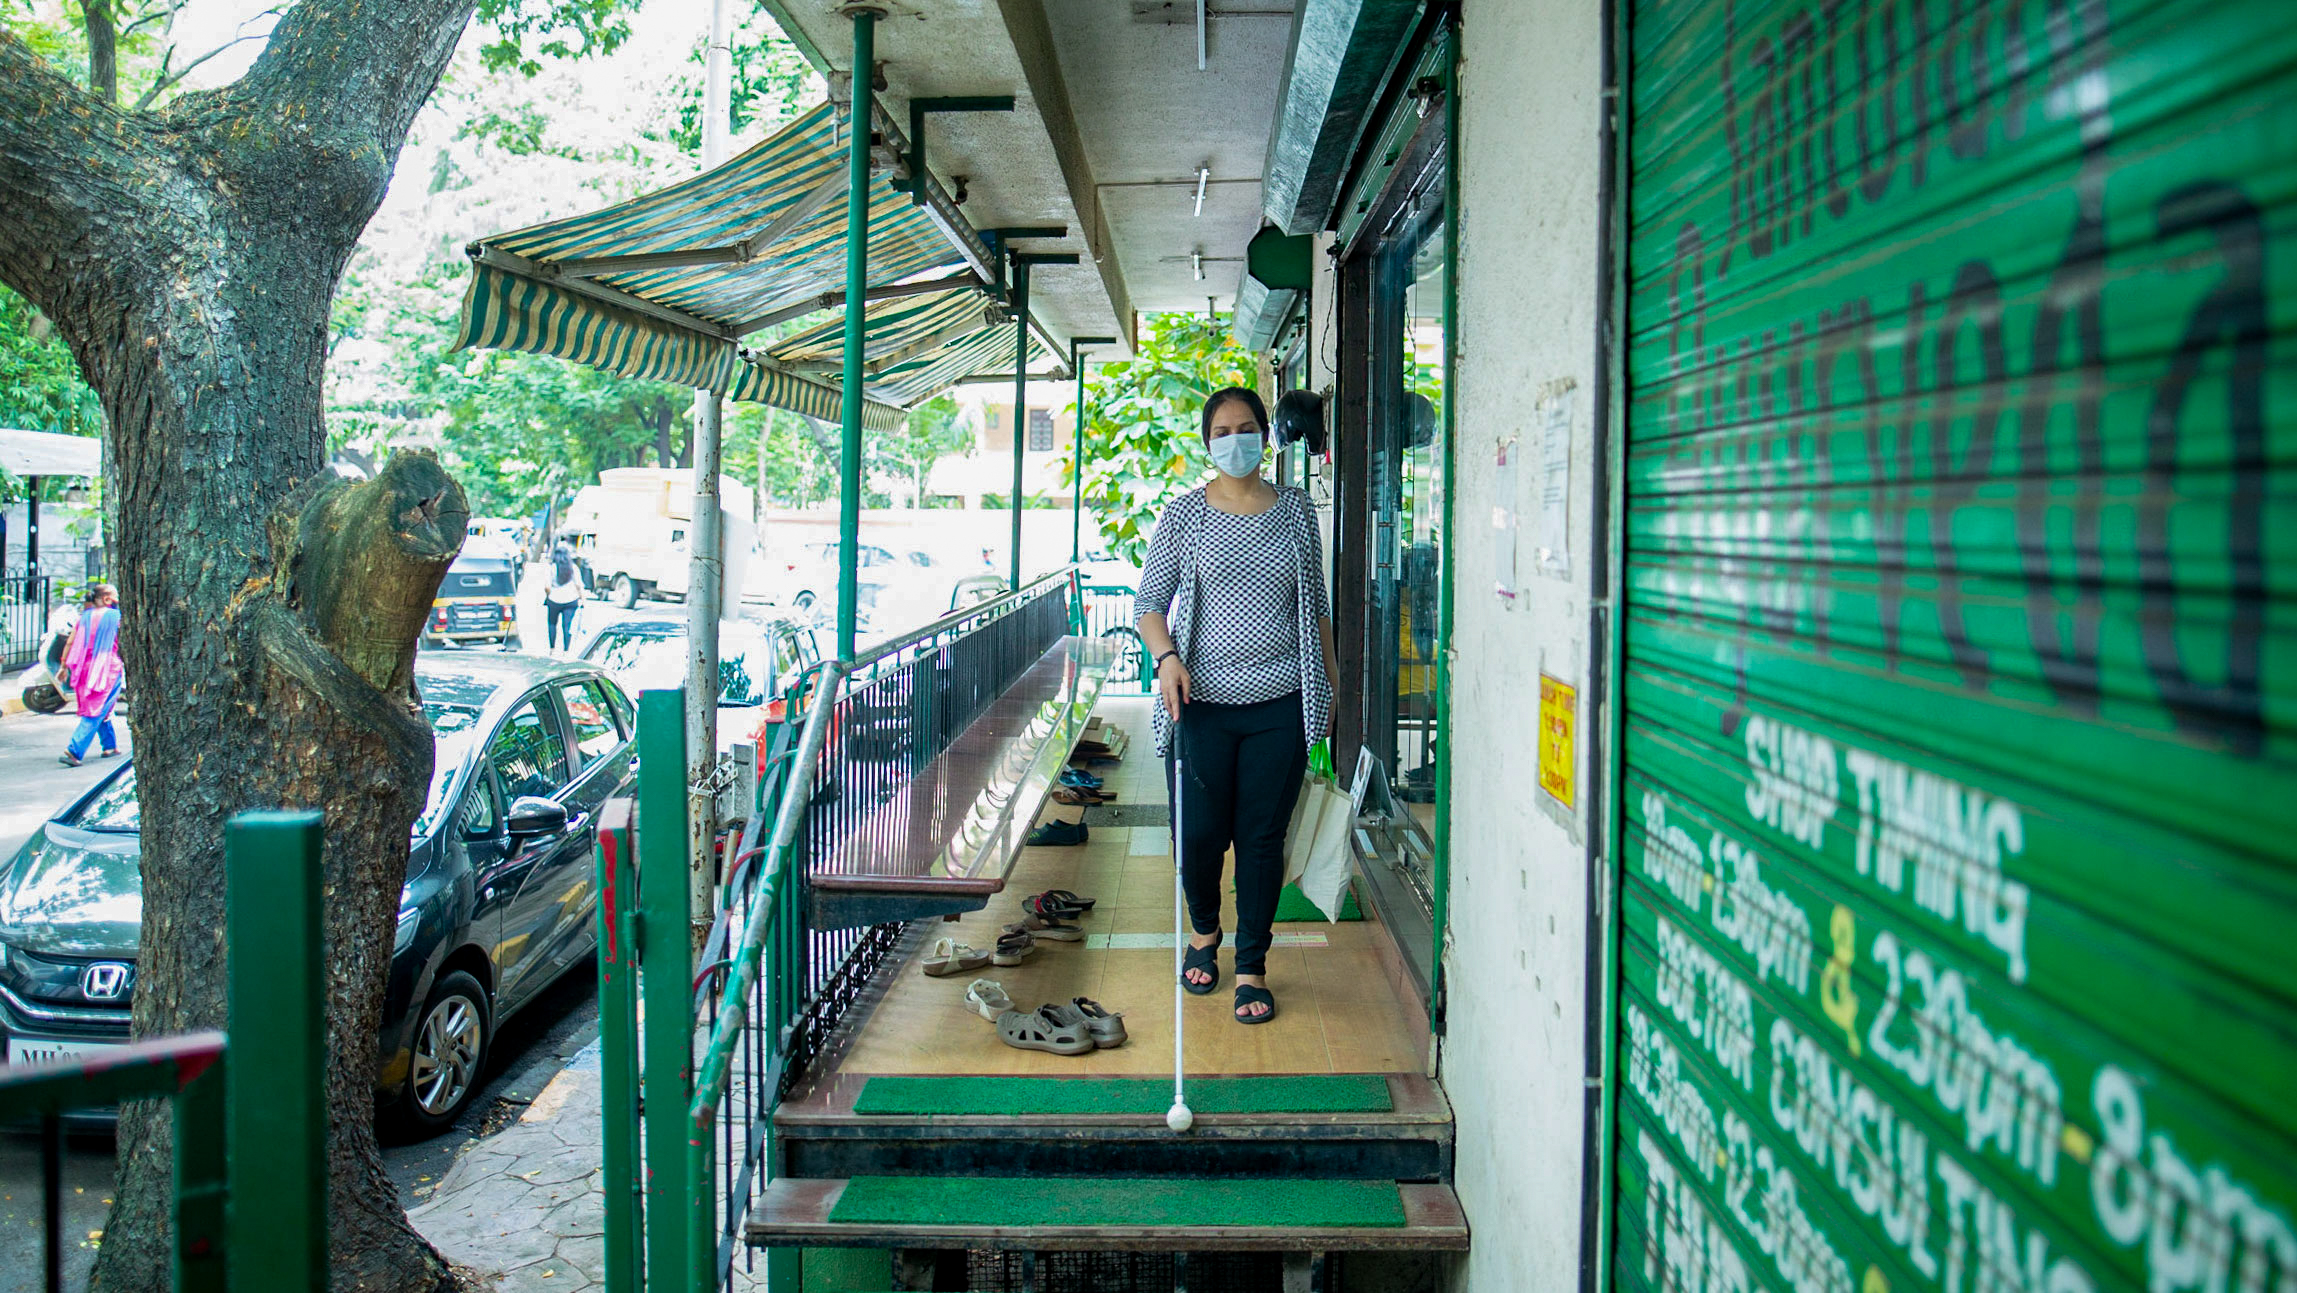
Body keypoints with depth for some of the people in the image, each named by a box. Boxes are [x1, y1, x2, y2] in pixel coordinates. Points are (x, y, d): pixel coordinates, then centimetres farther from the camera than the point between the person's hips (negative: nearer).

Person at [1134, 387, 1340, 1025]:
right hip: (1202, 702, -1)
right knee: (1198, 833, 1)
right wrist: (1166, 656, -15)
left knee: (1263, 837, 4)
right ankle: (1205, 930, 32)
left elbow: (1316, 605, 13)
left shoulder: (1296, 510, 7)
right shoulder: (1184, 515, 2)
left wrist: (1329, 685, 12)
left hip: (1280, 705, 1)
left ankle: (1252, 967, 19)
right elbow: (1148, 602, 3)